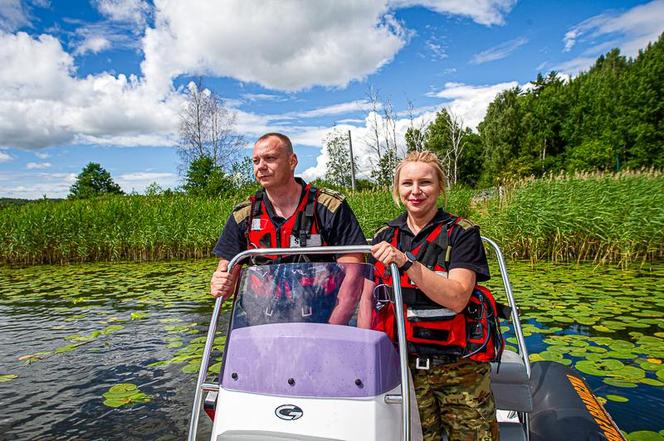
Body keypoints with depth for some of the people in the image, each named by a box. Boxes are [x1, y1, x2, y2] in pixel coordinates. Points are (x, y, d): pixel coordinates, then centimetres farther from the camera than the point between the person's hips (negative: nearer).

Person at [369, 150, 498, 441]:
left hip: (459, 367, -2)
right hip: (404, 365, 2)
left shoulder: (462, 233, -4)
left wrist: (406, 262, -25)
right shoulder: (384, 237, 7)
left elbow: (456, 298, -17)